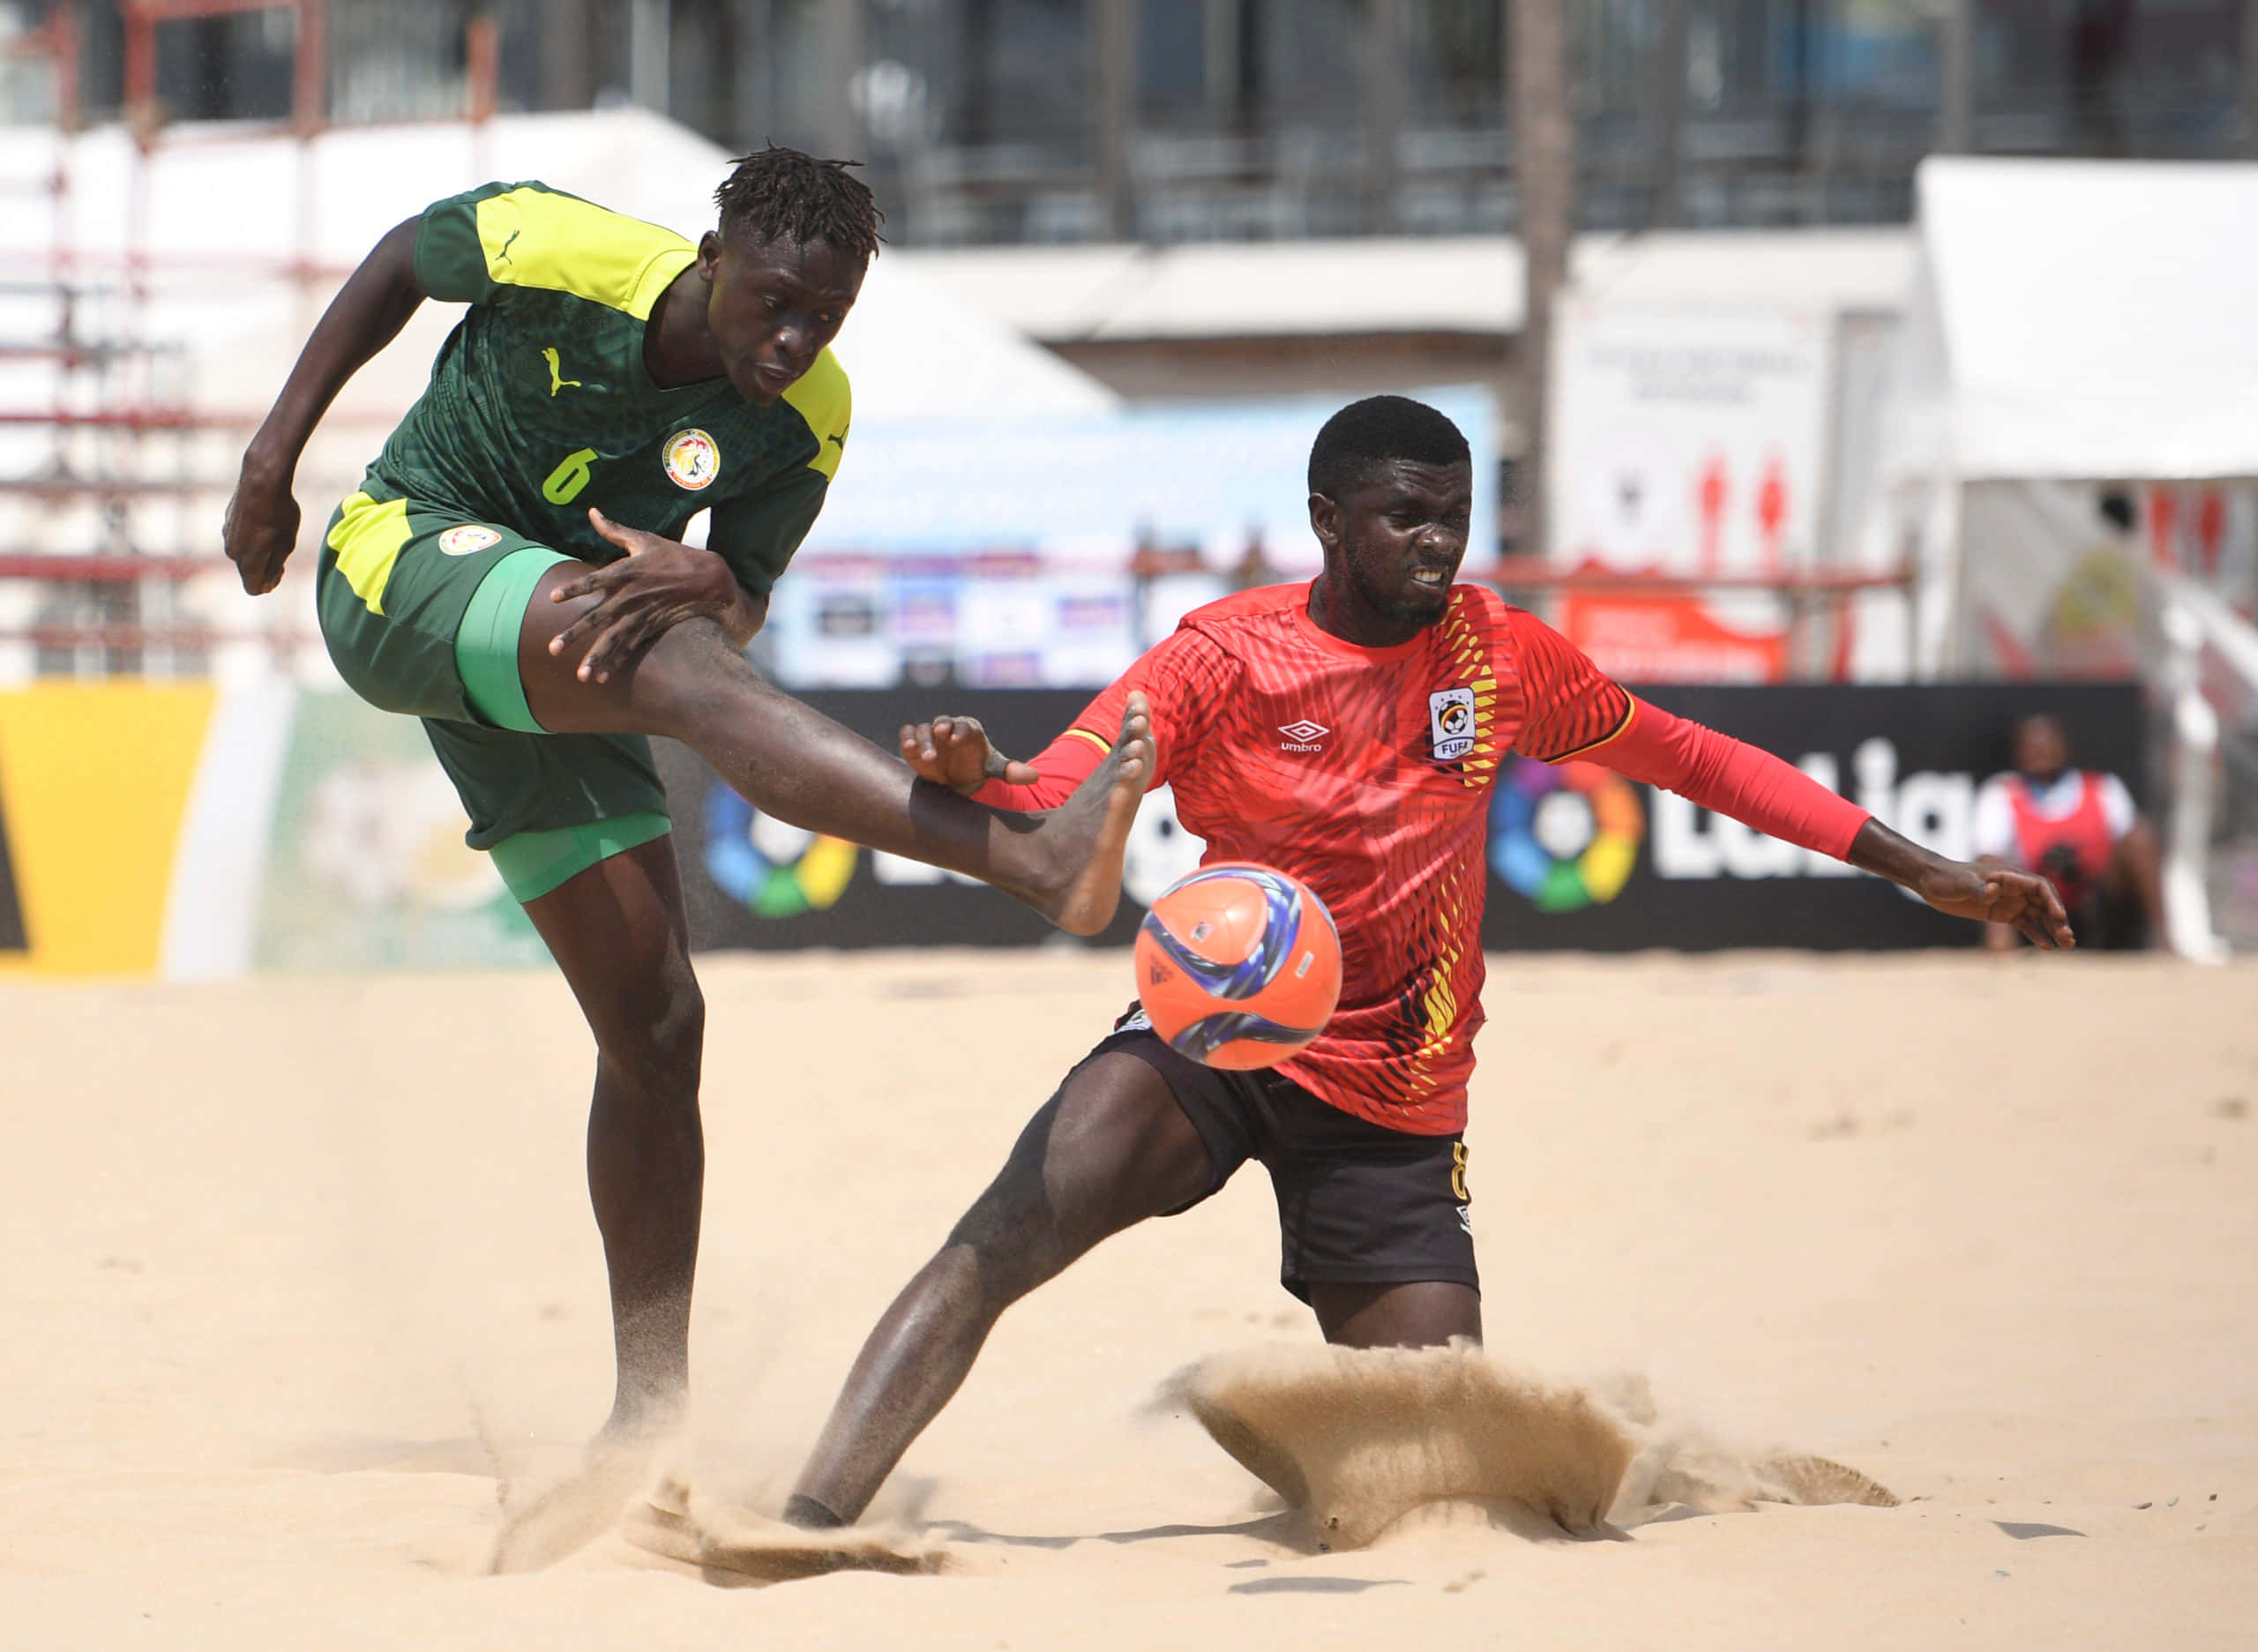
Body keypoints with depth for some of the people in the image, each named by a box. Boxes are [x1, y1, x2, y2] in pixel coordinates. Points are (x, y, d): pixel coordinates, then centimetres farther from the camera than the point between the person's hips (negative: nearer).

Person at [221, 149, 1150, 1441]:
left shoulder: (808, 417, -8)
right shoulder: (559, 254, -19)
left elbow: (748, 608, -5)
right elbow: (403, 261, -1)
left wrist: (709, 585, -30)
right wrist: (277, 450, -1)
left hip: (555, 663, 6)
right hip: (404, 561, -6)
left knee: (655, 1023, -1)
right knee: (684, 666, -33)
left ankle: (651, 1410, 5)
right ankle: (1042, 863, -52)